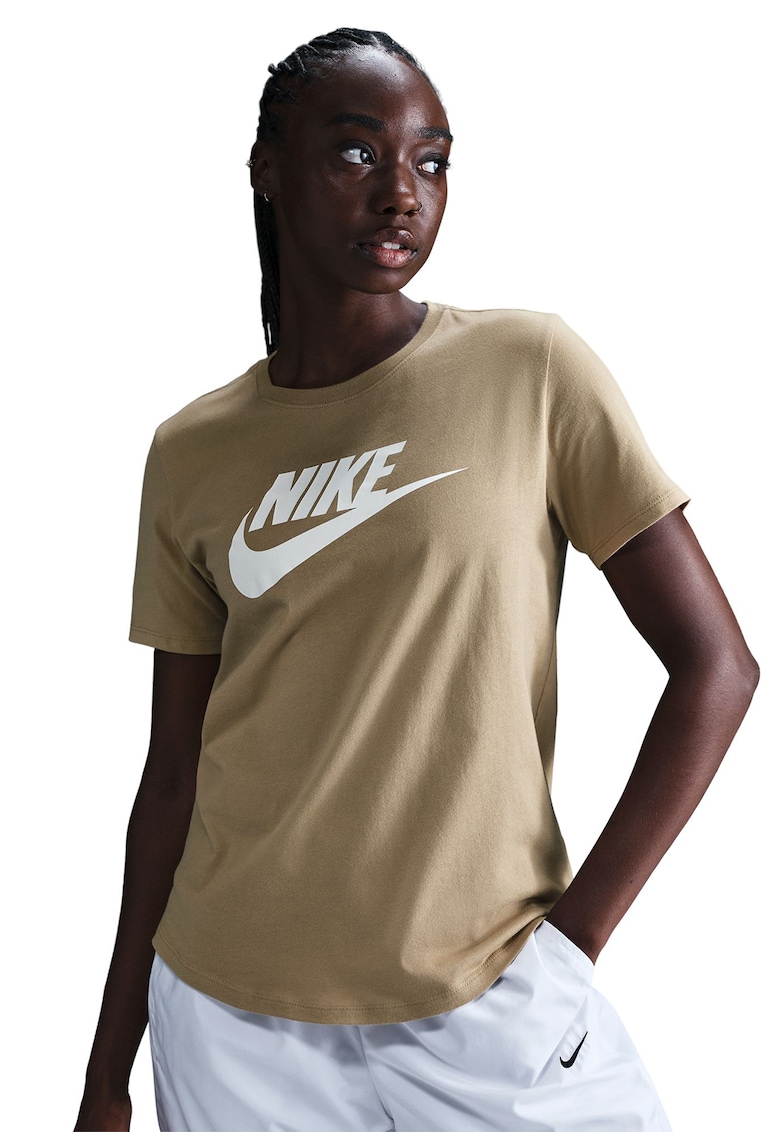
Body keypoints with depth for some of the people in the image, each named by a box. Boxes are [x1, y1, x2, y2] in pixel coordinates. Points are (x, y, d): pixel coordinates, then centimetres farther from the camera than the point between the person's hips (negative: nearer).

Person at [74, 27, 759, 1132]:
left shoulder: (533, 369, -6)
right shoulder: (191, 455, 2)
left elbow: (715, 666, -5)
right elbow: (175, 770, 6)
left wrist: (575, 933, -9)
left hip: (491, 1005, -2)